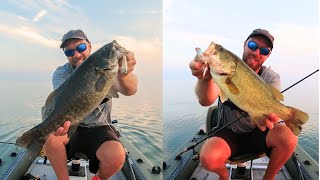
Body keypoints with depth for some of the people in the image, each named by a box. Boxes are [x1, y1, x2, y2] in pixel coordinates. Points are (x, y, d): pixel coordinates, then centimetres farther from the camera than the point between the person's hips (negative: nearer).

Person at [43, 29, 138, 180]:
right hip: (72, 126, 2)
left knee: (116, 156, -29)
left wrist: (124, 75, -54)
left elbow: (130, 90, -30)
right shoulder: (61, 73, -4)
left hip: (99, 128, -1)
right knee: (49, 136, -28)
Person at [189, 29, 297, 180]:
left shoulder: (271, 78, -4)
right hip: (228, 133, -2)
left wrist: (271, 117, -44)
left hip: (258, 133, 2)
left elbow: (273, 112, -19)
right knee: (209, 158, -31)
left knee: (288, 137, -27)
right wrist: (205, 78, -52)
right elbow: (206, 101, -30)